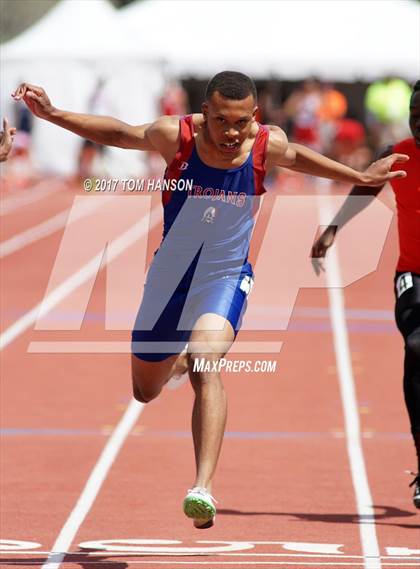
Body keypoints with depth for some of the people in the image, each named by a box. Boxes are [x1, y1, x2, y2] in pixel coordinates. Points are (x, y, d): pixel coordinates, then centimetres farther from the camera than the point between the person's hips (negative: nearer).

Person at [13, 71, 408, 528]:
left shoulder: (268, 145, -15)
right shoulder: (175, 136, -18)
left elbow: (296, 157, 10)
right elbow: (118, 134, 0)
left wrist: (358, 177, 16)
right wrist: (51, 113, -6)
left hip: (225, 278, -2)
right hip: (169, 274, 2)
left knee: (205, 366, -30)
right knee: (146, 391, 18)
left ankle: (203, 488, -38)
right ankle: (178, 359, 57)